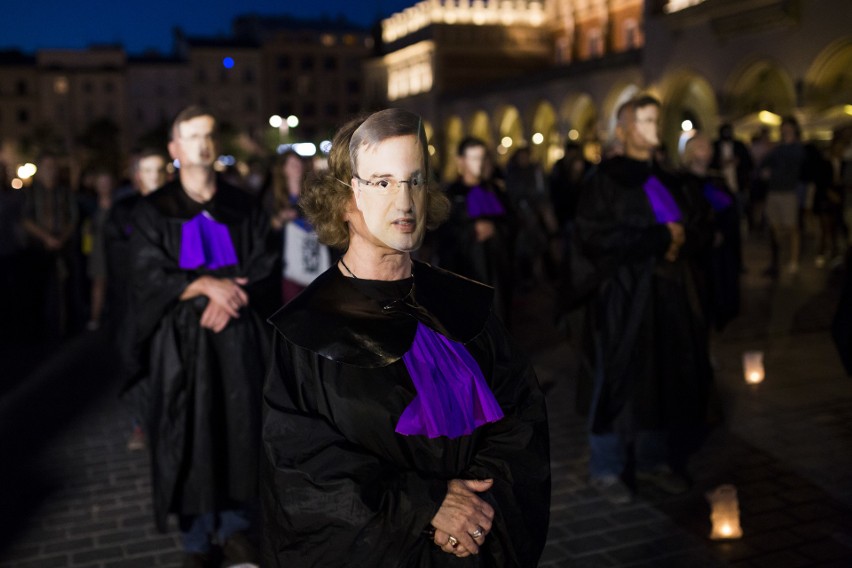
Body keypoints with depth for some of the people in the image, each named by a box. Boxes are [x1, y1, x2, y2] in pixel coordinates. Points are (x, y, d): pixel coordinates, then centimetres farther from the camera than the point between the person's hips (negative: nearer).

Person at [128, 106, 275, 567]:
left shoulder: (243, 207, 8)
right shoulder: (154, 211, 1)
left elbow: (261, 266, 4)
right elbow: (149, 277, -6)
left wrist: (228, 294, -14)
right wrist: (207, 285, -19)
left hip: (236, 336, 2)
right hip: (182, 338, -2)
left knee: (239, 430, 3)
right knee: (188, 436, 0)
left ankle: (234, 528, 19)